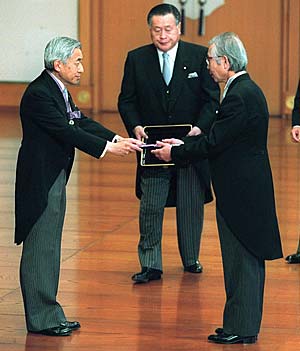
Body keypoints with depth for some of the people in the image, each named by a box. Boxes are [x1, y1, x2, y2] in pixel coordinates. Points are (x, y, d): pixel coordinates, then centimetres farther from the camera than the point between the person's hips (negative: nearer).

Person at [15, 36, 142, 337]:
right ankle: (40, 319, 4)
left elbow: (80, 123, 8)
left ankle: (48, 314, 22)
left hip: (54, 179, 10)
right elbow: (67, 132, -24)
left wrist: (117, 139, -3)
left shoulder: (57, 90, 11)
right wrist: (107, 148, -22)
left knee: (49, 248, 15)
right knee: (39, 249, -3)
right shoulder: (39, 93, -20)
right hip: (40, 181, -10)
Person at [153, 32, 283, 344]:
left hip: (240, 192, -10)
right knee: (248, 259, 15)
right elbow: (220, 138, 16)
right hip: (248, 188, 10)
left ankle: (240, 328, 5)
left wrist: (175, 153, -8)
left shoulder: (240, 96, -20)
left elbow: (214, 142, -19)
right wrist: (184, 144, 13)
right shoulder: (248, 90, 12)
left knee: (241, 260, -2)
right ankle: (246, 325, 23)